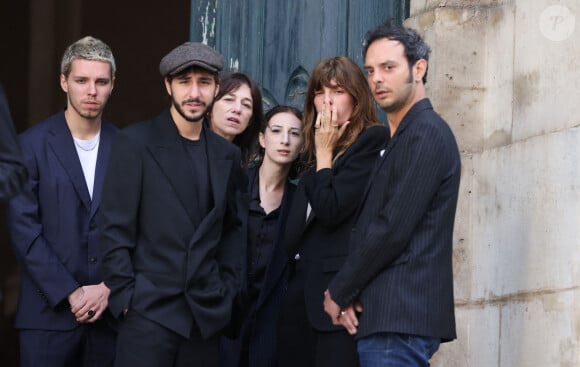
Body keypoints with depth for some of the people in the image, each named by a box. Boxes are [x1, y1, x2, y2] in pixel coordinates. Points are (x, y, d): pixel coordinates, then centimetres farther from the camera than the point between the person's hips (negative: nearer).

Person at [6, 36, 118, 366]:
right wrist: (70, 293, -11)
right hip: (49, 312, -2)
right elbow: (23, 229, -6)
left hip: (111, 309, 2)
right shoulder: (31, 145, -1)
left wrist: (109, 288, -6)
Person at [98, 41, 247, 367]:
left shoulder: (228, 154, 11)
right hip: (149, 309, -4)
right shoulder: (136, 142, -3)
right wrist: (126, 297, -11)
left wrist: (228, 289, 7)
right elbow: (115, 228, -6)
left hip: (208, 312, 4)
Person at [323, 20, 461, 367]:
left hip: (400, 315, -10)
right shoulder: (402, 136, 20)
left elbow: (392, 229, -18)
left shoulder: (426, 133, -10)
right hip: (389, 312, 10)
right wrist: (348, 293, 1)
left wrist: (338, 291, -7)